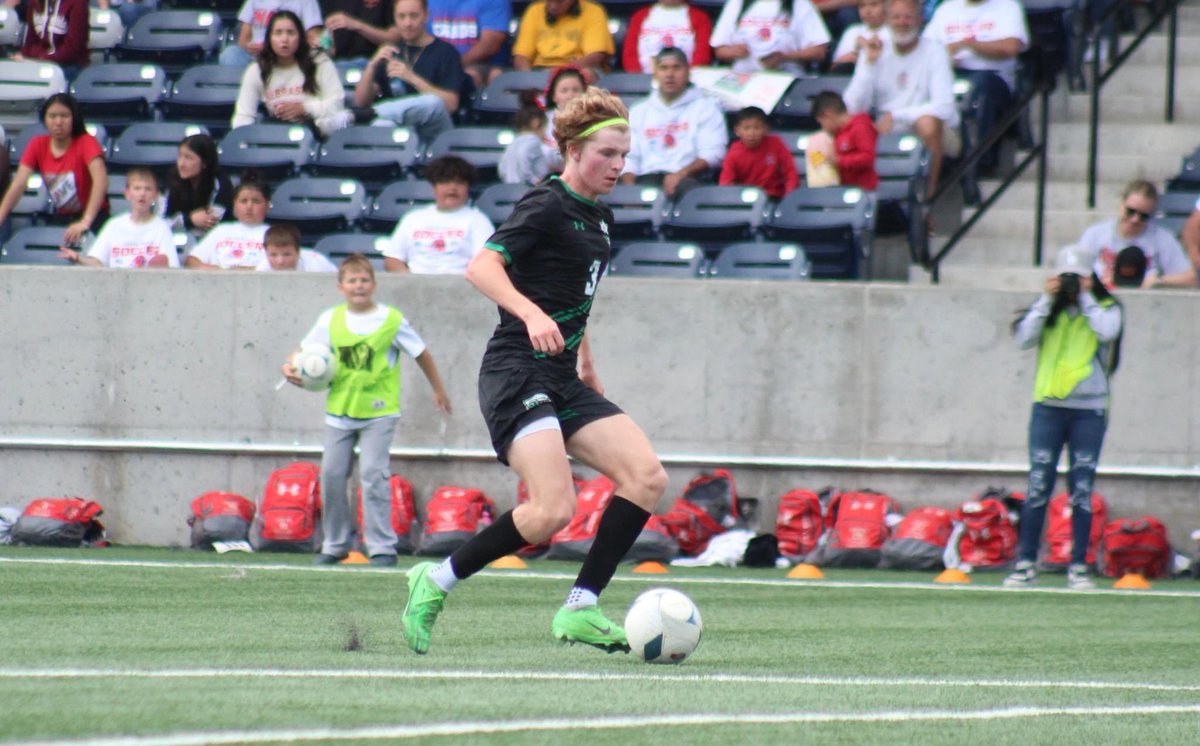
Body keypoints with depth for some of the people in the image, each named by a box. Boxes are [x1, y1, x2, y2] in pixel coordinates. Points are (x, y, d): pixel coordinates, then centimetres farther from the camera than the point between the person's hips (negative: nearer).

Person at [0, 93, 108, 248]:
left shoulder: (85, 143, -18)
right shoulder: (38, 145, -4)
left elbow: (101, 180, -33)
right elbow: (19, 184, -11)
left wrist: (85, 222, -46)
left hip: (92, 217, -4)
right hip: (61, 217, 4)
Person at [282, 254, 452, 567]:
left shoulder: (392, 320, -5)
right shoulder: (330, 320, 3)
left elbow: (422, 354, 6)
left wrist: (438, 390, 14)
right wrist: (290, 369, -13)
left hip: (378, 411, -4)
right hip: (339, 410, 4)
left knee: (372, 473, -13)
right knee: (332, 474, 4)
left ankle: (382, 546, -8)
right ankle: (336, 544, 20)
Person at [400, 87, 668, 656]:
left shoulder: (599, 218, 17)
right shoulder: (547, 207, -10)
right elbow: (482, 267, -22)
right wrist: (531, 314, -36)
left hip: (563, 381, 9)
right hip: (517, 375, -9)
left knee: (647, 476, -8)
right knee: (553, 509, -22)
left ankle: (579, 608, -5)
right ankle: (437, 581, -3)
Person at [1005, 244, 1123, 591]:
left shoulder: (1106, 308, 4)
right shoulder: (1048, 309, 9)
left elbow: (1107, 332, -17)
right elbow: (1024, 339, -6)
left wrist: (1086, 298, -11)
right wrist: (1048, 300, -9)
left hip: (1089, 410, -1)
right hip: (1048, 407, 1)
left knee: (1081, 491, 1)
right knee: (1038, 487, -3)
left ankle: (1078, 566, 6)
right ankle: (1025, 564, 0)